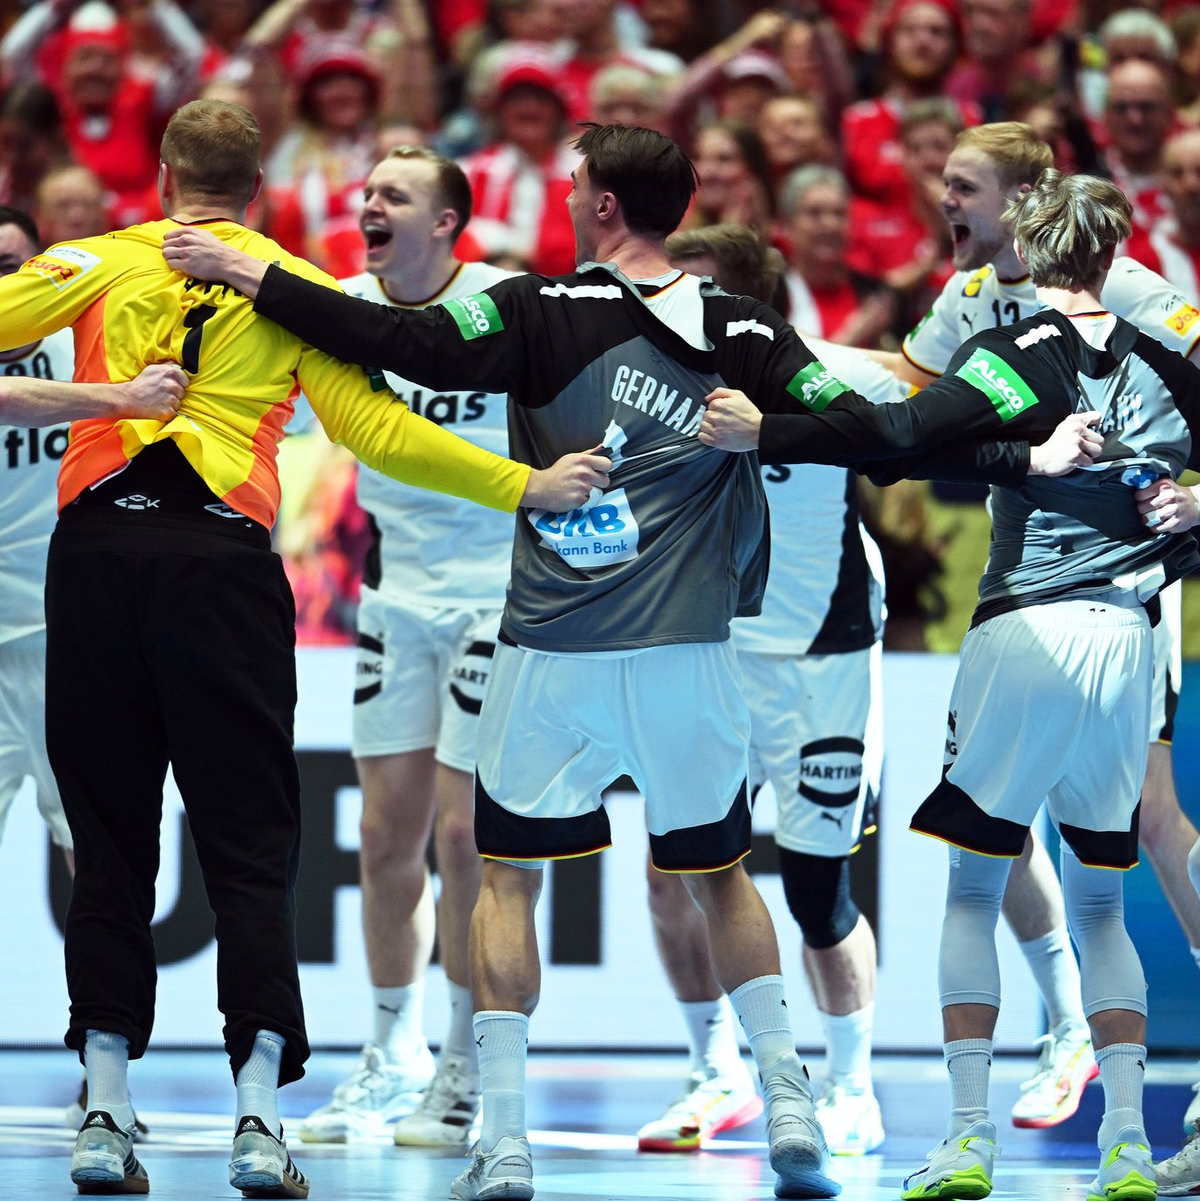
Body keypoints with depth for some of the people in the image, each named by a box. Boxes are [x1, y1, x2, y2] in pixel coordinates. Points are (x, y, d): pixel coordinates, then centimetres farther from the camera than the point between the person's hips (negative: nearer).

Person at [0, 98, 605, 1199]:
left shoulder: (98, 263, 12)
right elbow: (374, 430, 1)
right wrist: (524, 486, 3)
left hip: (95, 547, 1)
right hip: (223, 560, -1)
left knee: (108, 835, 7)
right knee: (248, 839, 1)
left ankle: (105, 1108, 2)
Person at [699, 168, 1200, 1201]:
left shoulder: (1008, 354, -7)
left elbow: (903, 435, -19)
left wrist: (763, 433, -19)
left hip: (1025, 633, -4)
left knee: (972, 891, 4)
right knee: (1099, 901, 12)